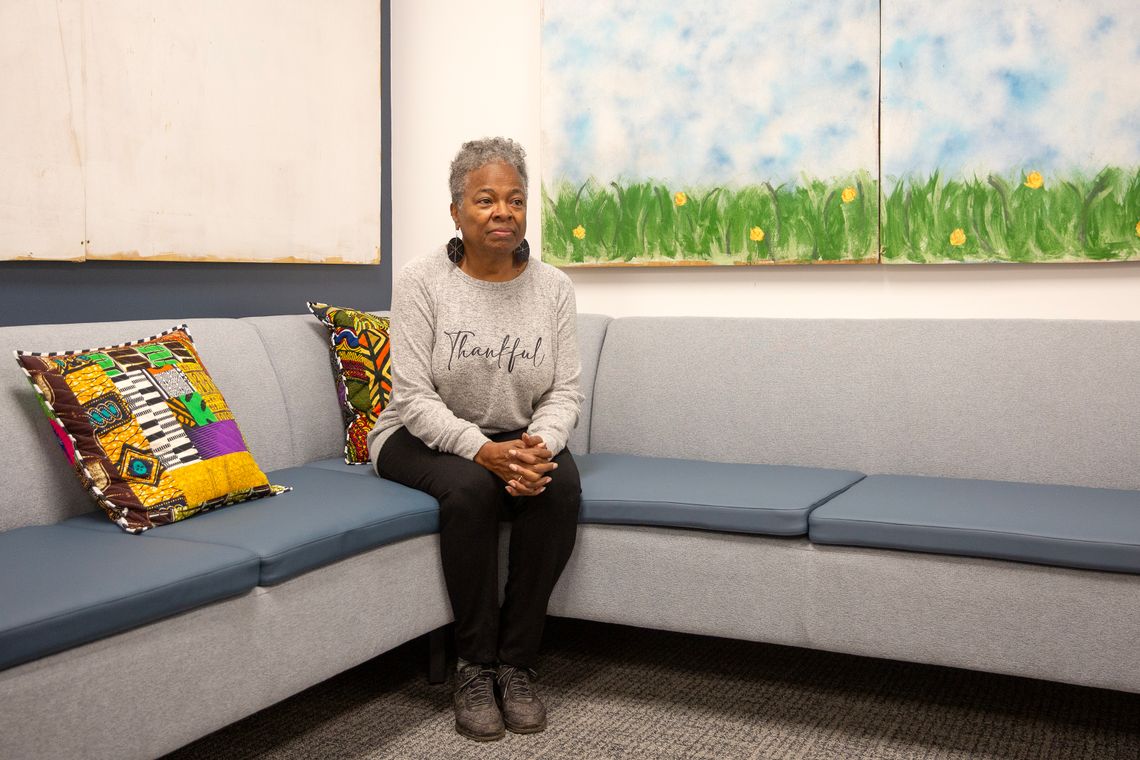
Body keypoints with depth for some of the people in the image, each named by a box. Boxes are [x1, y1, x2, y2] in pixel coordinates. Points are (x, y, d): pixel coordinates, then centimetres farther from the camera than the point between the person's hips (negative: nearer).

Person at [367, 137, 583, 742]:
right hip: (425, 437, -2)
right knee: (471, 486, -34)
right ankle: (473, 666, -17)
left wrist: (539, 444, -25)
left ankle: (516, 662, -15)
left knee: (561, 483, -28)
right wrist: (483, 450, -31)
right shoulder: (422, 282, -10)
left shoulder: (553, 287, -1)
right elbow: (415, 397, -15)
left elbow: (564, 393, -2)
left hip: (519, 437, 3)